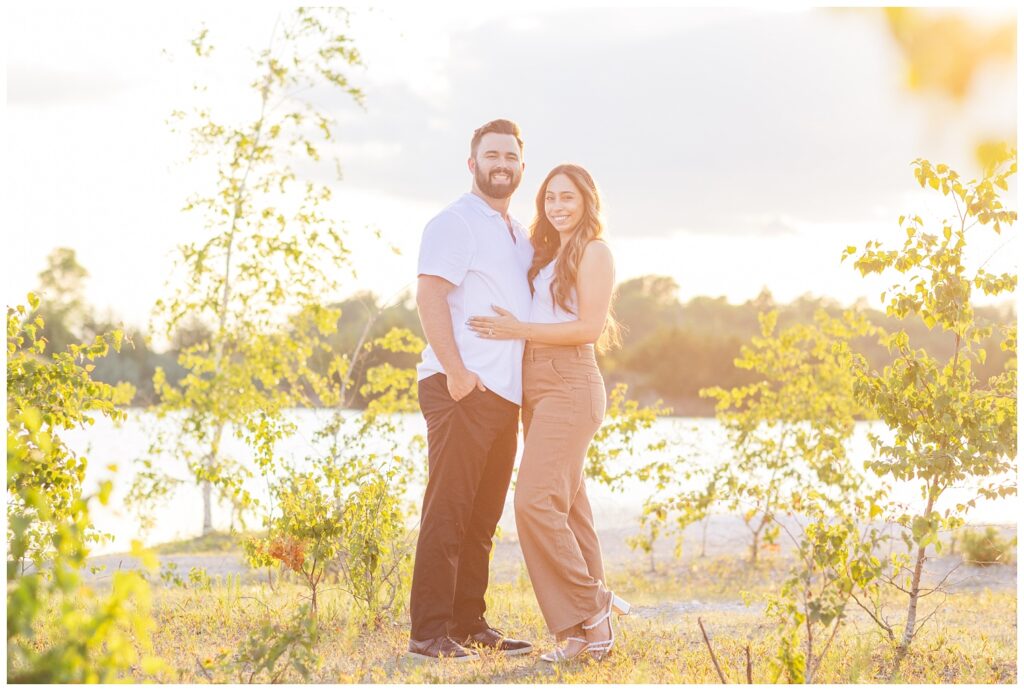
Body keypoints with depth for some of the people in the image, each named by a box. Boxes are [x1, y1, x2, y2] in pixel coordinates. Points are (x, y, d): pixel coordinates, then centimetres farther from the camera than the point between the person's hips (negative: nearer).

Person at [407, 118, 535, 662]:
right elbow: (430, 296, -14)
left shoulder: (519, 234, 21)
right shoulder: (455, 223, -5)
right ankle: (429, 633, -6)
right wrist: (456, 371, -21)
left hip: (505, 393, 8)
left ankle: (469, 624, 17)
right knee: (448, 512, -8)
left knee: (482, 516, 11)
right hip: (462, 388, -8)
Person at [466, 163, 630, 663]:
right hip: (534, 385, 8)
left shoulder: (593, 252, -4)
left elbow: (591, 327, -14)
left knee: (536, 501, -17)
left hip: (569, 385, -8)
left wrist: (518, 330, -14)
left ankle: (589, 607, -7)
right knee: (567, 505, 7)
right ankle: (589, 630, 9)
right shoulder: (546, 255, 20)